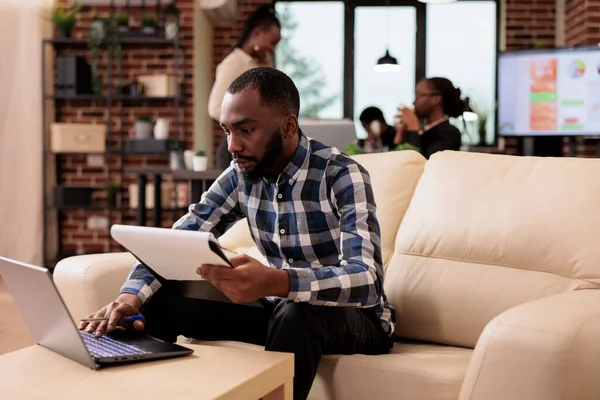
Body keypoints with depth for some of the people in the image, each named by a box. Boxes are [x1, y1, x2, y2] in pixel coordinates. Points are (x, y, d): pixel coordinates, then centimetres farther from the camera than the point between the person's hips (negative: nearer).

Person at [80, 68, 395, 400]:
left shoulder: (342, 176, -21)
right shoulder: (241, 176, -4)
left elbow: (366, 279, -34)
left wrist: (274, 282, -52)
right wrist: (131, 295, -26)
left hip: (354, 316, -4)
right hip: (281, 309, 5)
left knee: (299, 313, -39)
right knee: (155, 301, -13)